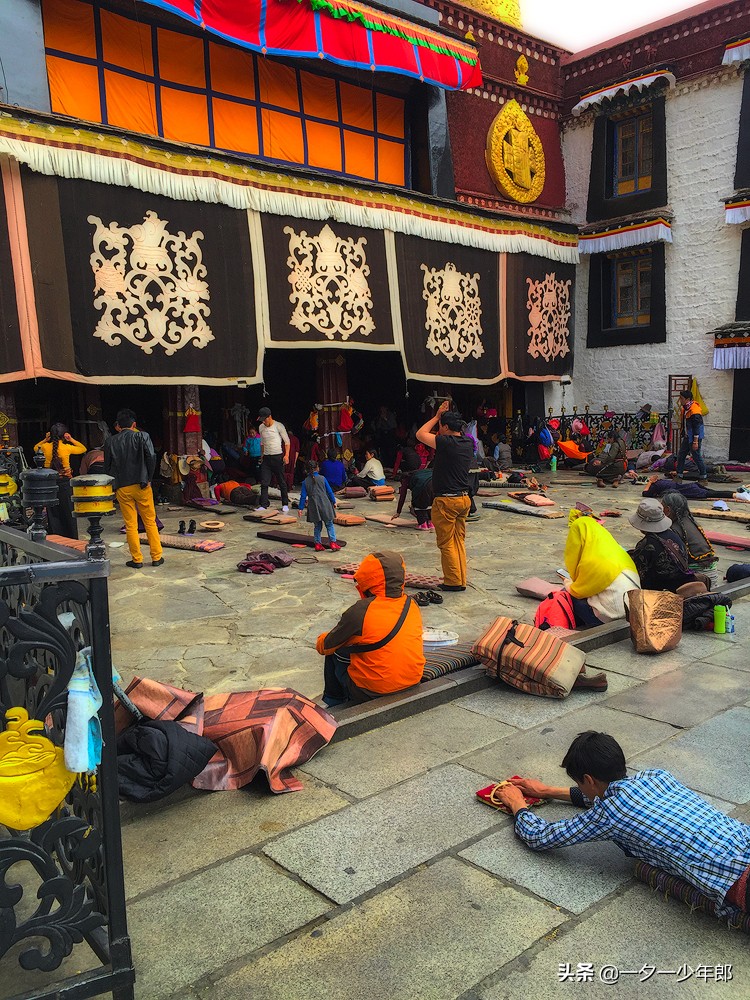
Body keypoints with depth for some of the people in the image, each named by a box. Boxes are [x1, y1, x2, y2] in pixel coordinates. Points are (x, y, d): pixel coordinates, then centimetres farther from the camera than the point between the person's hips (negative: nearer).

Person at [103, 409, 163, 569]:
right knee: (150, 522, 9)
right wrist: (148, 479, -3)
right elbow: (151, 456, -12)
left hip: (122, 488, 1)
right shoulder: (142, 436, -2)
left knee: (130, 525, 8)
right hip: (141, 485, -1)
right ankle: (156, 557, 11)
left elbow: (107, 466, 7)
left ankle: (137, 559, 10)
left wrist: (114, 484, 15)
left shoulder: (110, 442, 5)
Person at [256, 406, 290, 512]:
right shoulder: (261, 427, 9)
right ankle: (263, 505, -2)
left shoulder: (278, 426, -7)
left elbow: (287, 441, -5)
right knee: (264, 483, -3)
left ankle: (285, 505, 14)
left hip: (277, 457, -5)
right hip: (266, 458, 5)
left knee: (282, 482, 4)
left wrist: (286, 455, -14)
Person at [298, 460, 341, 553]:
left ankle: (318, 544, 13)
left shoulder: (305, 481, 0)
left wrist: (301, 508, 6)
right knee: (329, 524, 6)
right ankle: (333, 542, 1)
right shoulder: (322, 479, -2)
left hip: (314, 507, 2)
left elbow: (303, 496, 1)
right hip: (325, 505, -2)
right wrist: (333, 501, 15)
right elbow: (329, 491, 3)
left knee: (317, 526, 13)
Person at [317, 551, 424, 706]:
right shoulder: (412, 606, -2)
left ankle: (332, 702, 34)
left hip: (371, 692, -6)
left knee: (333, 654, 17)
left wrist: (321, 641, 20)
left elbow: (327, 646, -5)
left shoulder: (361, 611, -19)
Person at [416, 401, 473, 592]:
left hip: (446, 501, -8)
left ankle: (453, 582, 7)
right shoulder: (468, 444, 4)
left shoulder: (446, 443, -18)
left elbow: (420, 434, -6)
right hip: (464, 498, 8)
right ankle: (461, 580, 19)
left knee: (447, 543, 2)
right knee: (459, 541, 14)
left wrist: (437, 416, 1)